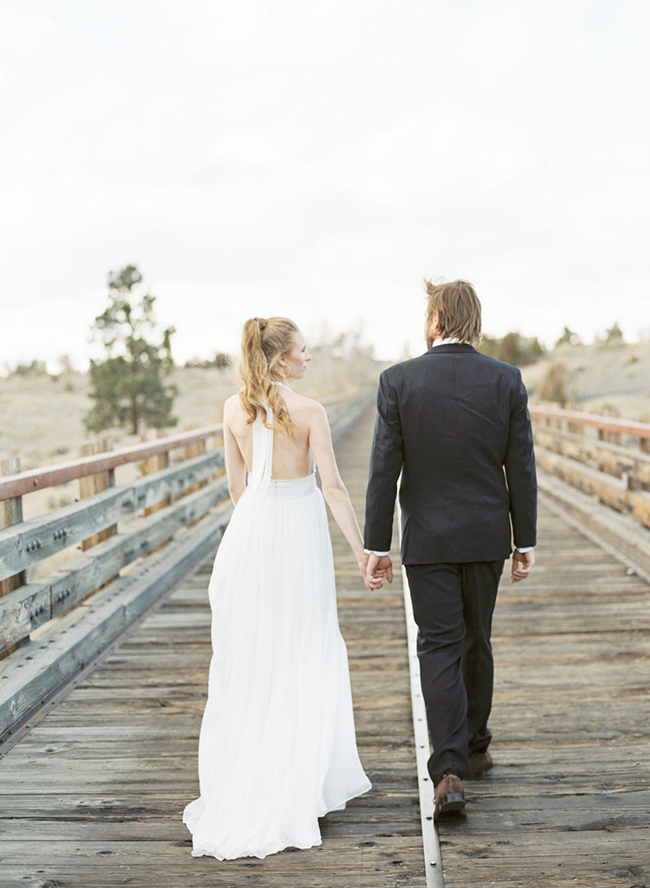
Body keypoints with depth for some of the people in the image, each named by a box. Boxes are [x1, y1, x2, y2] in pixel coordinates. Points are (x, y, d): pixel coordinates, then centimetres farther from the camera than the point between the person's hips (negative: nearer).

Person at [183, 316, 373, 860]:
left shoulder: (235, 408, 1)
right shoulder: (309, 412, -12)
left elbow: (236, 483, 8)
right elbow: (333, 487, -13)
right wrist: (362, 550, -8)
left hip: (251, 529, 4)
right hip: (300, 530, -4)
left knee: (249, 656, 13)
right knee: (304, 655, 8)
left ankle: (242, 779, 21)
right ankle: (301, 779, 15)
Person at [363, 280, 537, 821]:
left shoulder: (398, 381, -9)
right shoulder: (506, 380, -4)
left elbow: (384, 469, -8)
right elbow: (521, 467, -1)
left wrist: (376, 545, -2)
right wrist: (526, 542, 7)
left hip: (427, 538, -2)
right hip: (486, 536, 2)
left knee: (439, 649, 2)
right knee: (477, 641, 18)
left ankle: (449, 772, -7)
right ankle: (475, 747, 33)